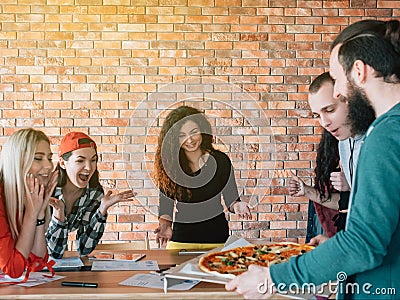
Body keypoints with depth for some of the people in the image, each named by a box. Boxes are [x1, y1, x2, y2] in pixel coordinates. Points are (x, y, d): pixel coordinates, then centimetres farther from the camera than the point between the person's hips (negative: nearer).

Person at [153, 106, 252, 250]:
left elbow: (231, 199, 2)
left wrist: (237, 206, -19)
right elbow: (165, 208, 1)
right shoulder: (168, 165, -4)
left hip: (216, 238, 0)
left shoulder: (220, 161, -5)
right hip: (181, 239, 0)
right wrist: (165, 226, -17)